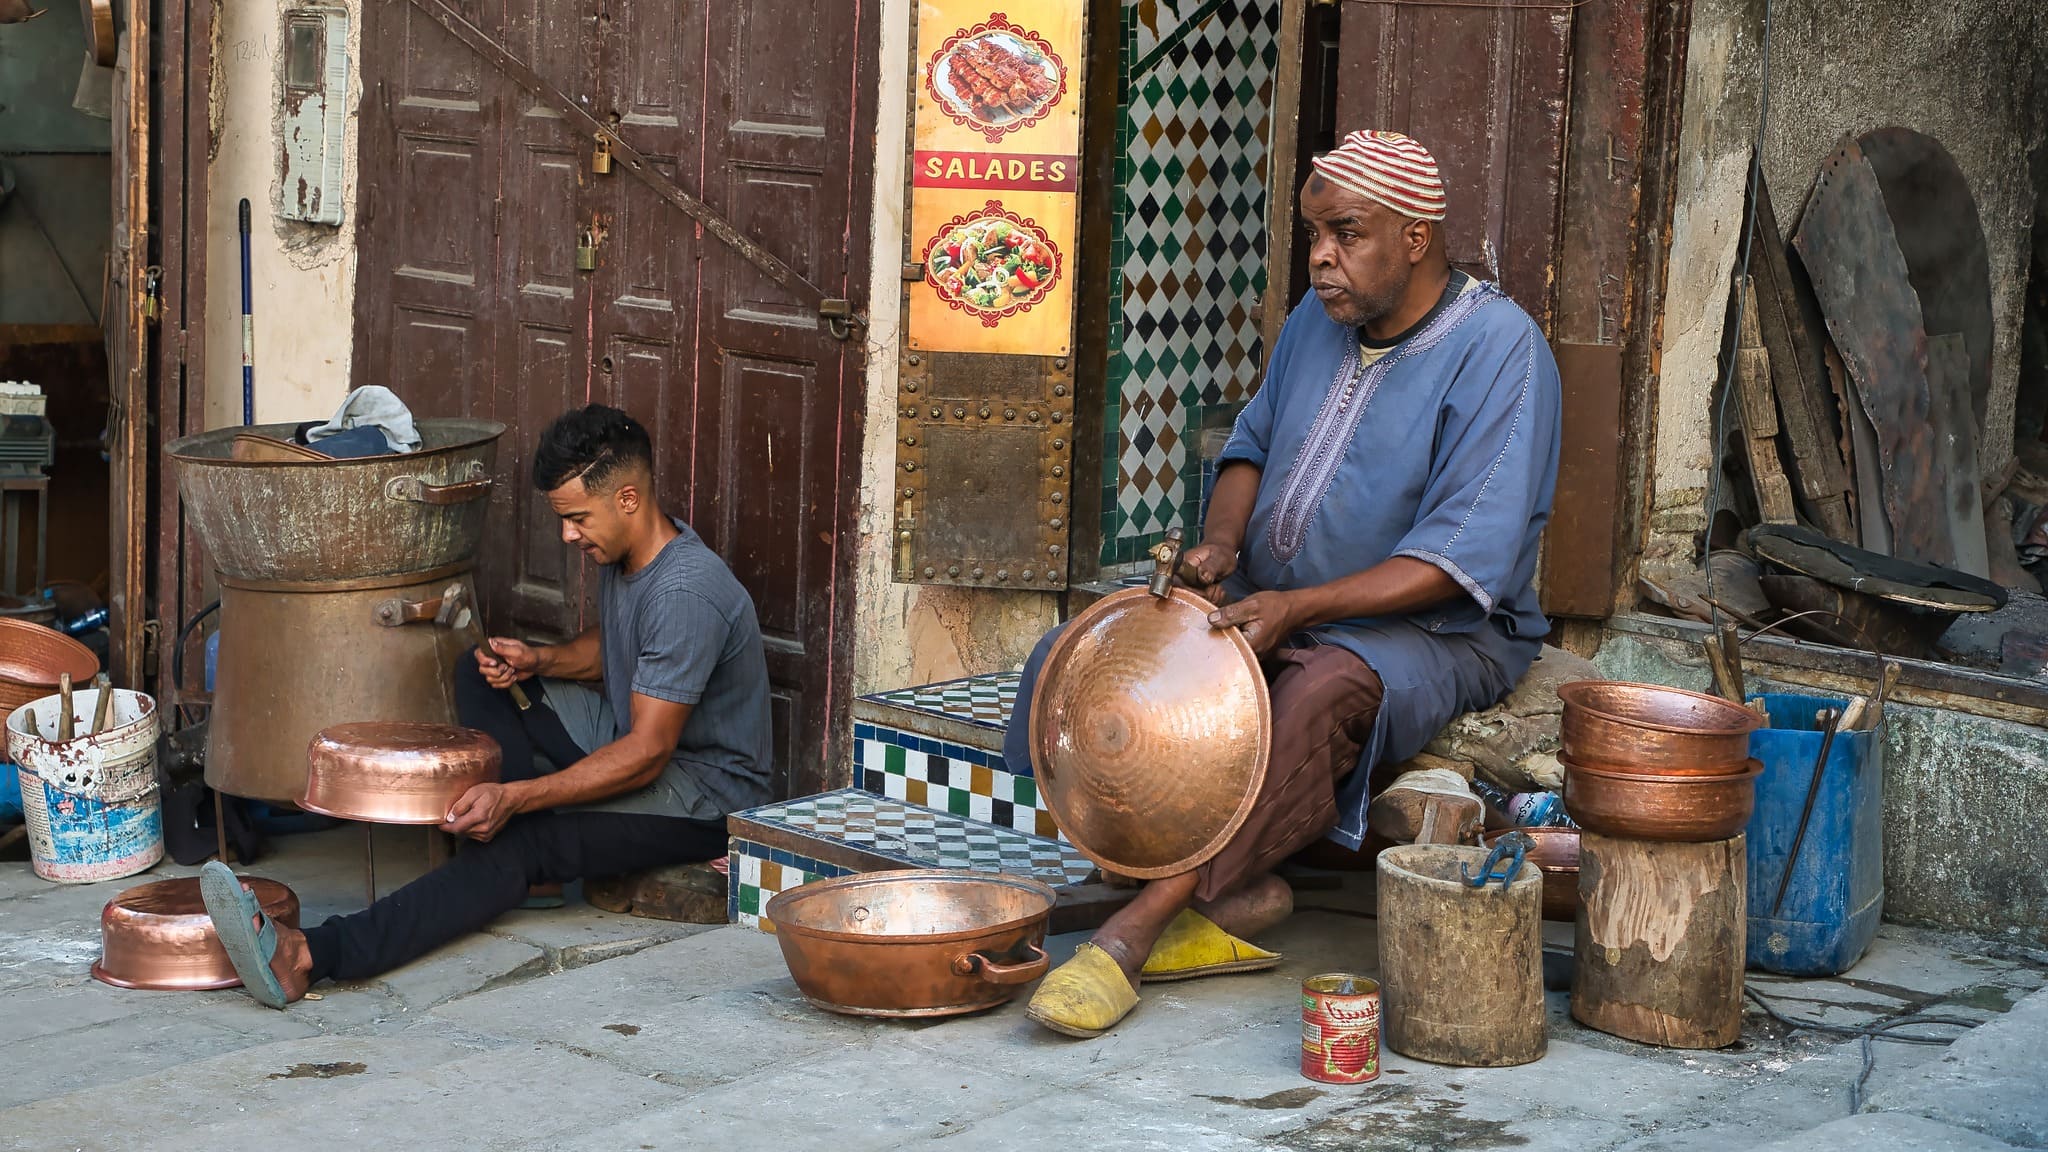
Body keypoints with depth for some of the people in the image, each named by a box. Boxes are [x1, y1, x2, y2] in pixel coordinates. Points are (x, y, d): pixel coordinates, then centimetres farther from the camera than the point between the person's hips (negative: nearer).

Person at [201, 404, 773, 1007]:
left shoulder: (686, 593, -27)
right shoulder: (624, 552, 3)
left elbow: (646, 753, -28)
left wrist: (515, 798, -34)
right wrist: (539, 660, 0)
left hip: (703, 797, -10)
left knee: (516, 846, -32)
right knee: (481, 677, 6)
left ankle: (310, 958, -46)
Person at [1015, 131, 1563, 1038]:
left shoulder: (1498, 348, -14)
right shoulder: (1319, 320, 8)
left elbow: (1465, 559, -21)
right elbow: (1254, 443, 22)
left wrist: (1295, 608, -29)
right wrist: (1222, 544, -1)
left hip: (1434, 630, -7)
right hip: (1273, 606, 7)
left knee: (1324, 692, -40)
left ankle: (1138, 931, -36)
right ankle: (1237, 892, -24)